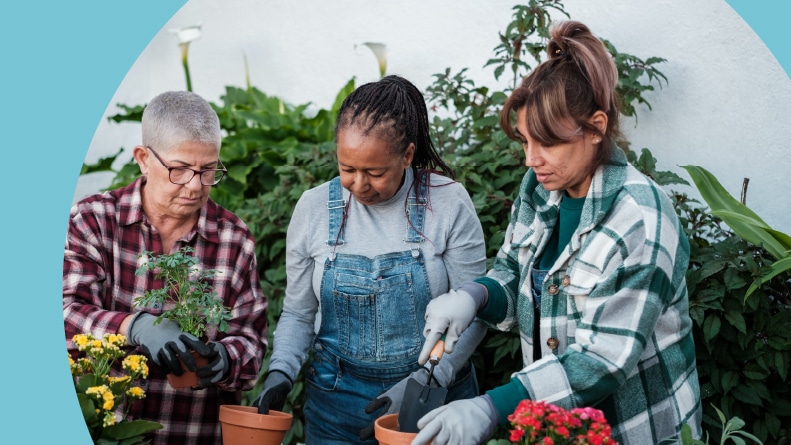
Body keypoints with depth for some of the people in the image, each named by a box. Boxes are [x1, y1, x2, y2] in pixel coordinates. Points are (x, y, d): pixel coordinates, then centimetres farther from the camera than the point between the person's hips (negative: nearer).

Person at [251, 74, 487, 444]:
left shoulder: (448, 204, -12)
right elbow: (298, 313, 4)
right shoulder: (313, 208, -5)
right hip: (337, 397, 2)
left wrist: (421, 384, -19)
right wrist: (280, 374, -12)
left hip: (433, 392, -2)